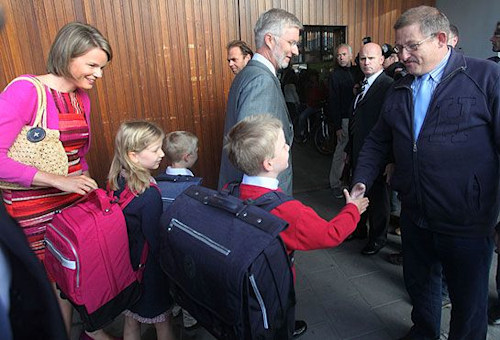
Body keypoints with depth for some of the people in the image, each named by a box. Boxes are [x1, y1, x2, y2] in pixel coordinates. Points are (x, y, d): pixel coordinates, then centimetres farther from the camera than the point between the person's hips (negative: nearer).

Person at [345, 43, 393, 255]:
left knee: (378, 197, 9)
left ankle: (378, 238, 28)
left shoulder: (388, 86, -15)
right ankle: (359, 229, 38)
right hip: (358, 151, 8)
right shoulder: (362, 85, 13)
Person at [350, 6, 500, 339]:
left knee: (469, 300, 15)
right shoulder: (399, 91, 6)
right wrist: (362, 180, -2)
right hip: (415, 216, 5)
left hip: (467, 223, -5)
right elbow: (378, 142, 11)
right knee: (419, 285, 24)